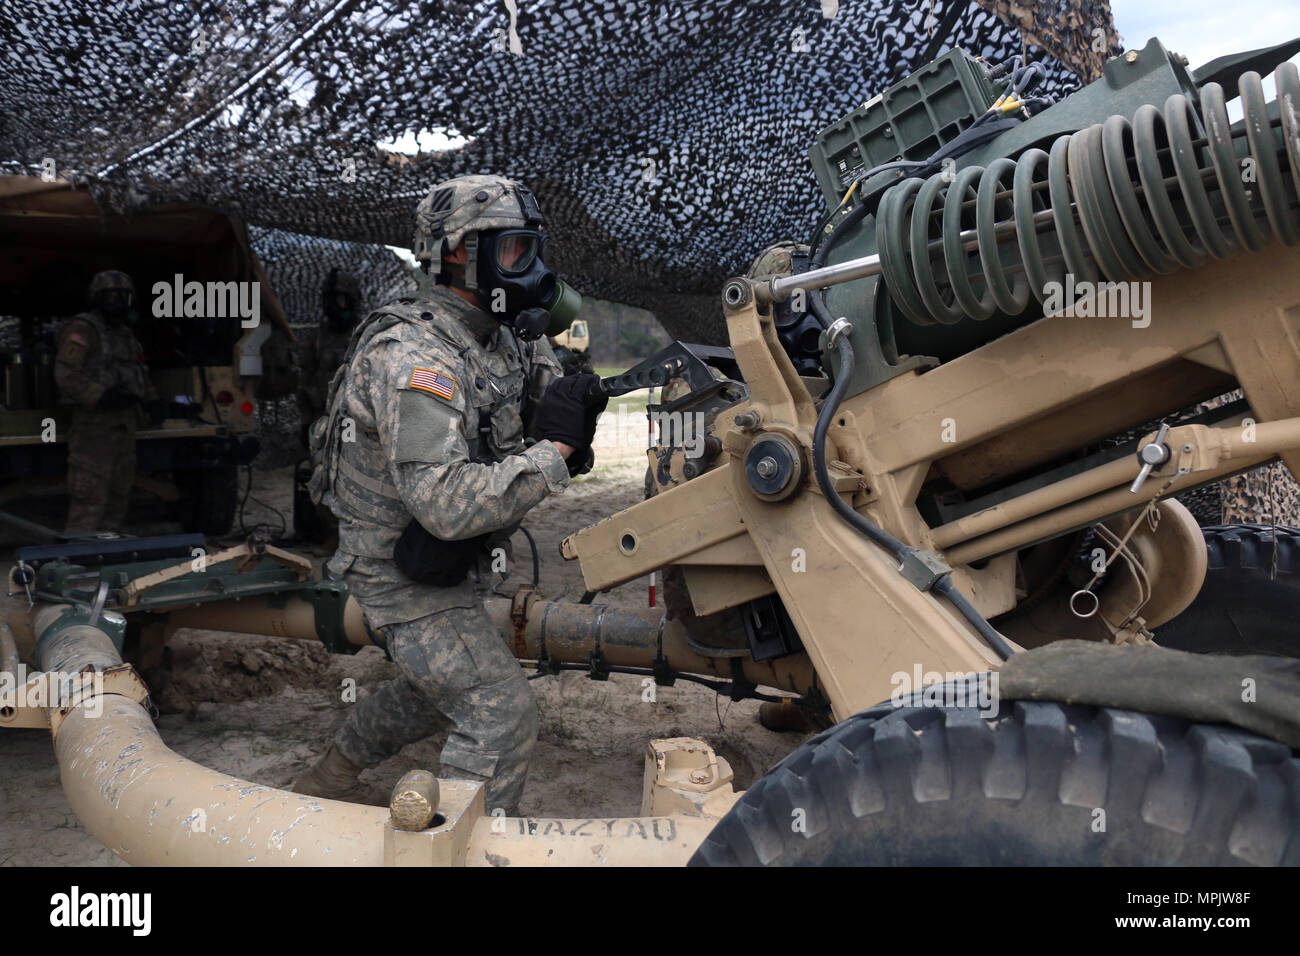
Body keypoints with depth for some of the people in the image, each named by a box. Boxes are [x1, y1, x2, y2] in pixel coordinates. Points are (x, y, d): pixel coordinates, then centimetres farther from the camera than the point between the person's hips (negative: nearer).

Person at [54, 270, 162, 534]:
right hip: (94, 425, -9)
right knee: (89, 501, -11)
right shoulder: (82, 329, -8)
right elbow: (66, 375, -18)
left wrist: (151, 401, 4)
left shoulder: (126, 335, 18)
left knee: (118, 497, 15)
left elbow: (140, 375, 23)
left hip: (124, 426, 9)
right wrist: (102, 396, -29)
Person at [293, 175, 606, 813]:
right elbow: (449, 505, -38)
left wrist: (568, 409, -16)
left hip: (449, 565, 10)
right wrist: (554, 451, -32)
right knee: (502, 711, -13)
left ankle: (332, 778, 52)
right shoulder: (412, 358, -29)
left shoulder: (502, 337, 1)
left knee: (439, 689, 29)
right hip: (403, 575, -10)